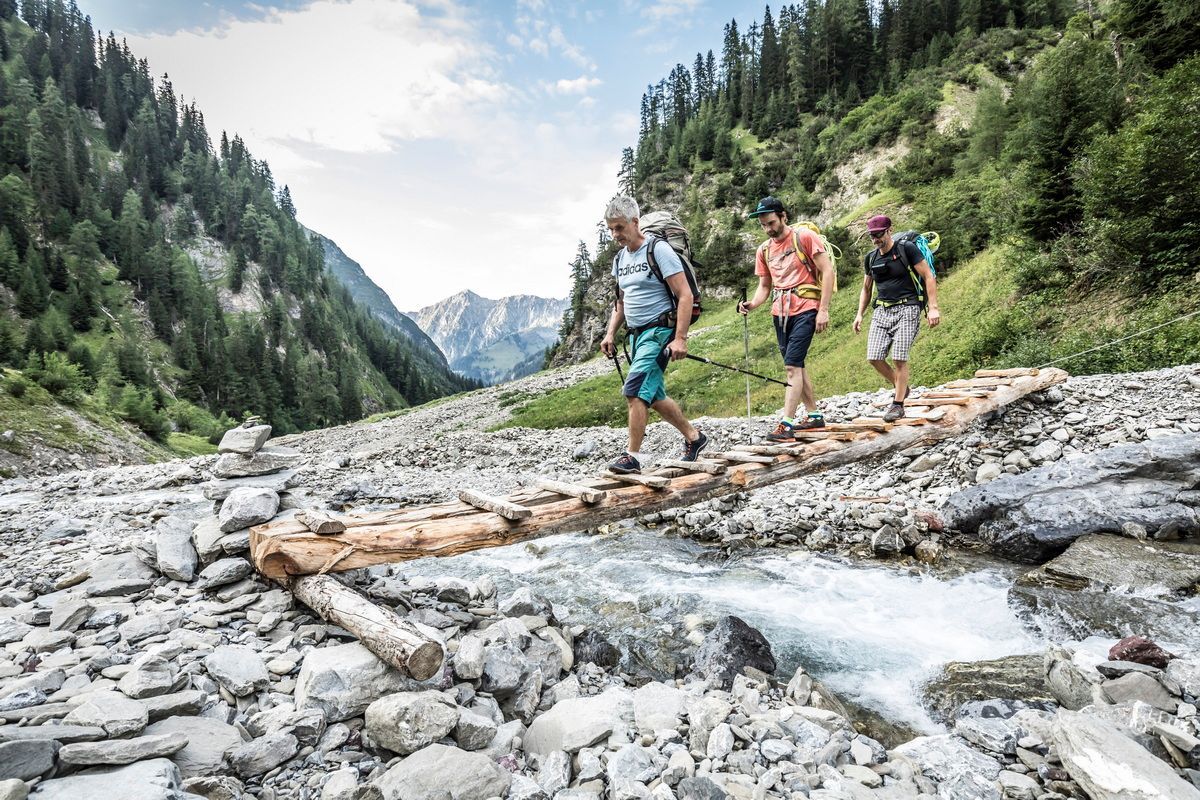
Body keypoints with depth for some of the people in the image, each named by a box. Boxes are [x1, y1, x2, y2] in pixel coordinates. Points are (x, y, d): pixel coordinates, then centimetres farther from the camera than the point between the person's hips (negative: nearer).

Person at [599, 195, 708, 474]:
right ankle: (694, 438, 31)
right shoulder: (619, 259, 12)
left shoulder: (658, 249, -11)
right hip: (636, 334, 9)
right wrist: (610, 334, 11)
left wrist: (680, 338, -23)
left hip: (659, 331, -9)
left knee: (635, 390, -19)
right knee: (653, 397, 14)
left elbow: (685, 296, -16)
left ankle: (632, 456, -11)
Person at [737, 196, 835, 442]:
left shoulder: (804, 237, -6)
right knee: (796, 366, 13)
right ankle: (815, 415, 26)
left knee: (792, 366, -14)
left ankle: (786, 425, -14)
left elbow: (827, 271, -9)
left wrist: (823, 310, -14)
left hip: (805, 309, -7)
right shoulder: (764, 250, 11)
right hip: (780, 312, 7)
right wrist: (752, 304, -5)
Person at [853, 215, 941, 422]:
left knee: (899, 358, -12)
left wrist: (933, 308, -12)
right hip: (882, 311, 5)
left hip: (906, 309, -5)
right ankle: (900, 387, 20)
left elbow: (928, 277, -5)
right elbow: (866, 289, 23)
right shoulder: (870, 258, 12)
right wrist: (859, 314, 13)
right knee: (874, 358, -6)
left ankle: (898, 404, 1)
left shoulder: (907, 249, -4)